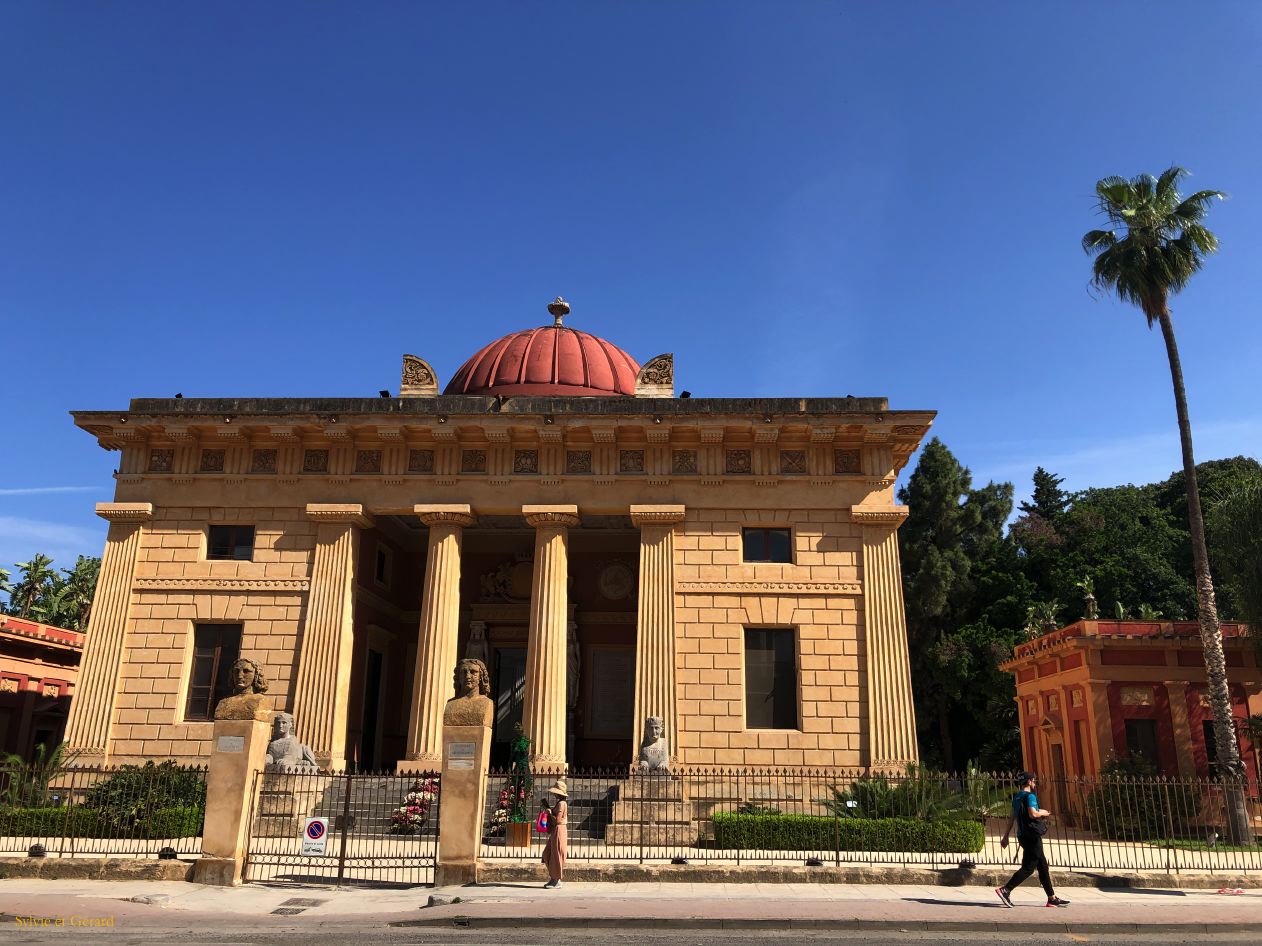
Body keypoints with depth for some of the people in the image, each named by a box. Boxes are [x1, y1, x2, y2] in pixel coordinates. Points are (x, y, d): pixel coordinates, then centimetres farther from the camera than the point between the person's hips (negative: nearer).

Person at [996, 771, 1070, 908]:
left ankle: (1052, 898, 18)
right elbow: (1033, 814, -24)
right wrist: (1042, 813, -2)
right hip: (1032, 836, -9)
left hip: (1023, 835, 9)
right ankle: (1005, 890, -15)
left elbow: (1012, 818, 17)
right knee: (1028, 867, -8)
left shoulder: (1016, 797, 15)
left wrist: (1006, 836, 19)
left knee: (1043, 866, 14)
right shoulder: (1030, 796, -10)